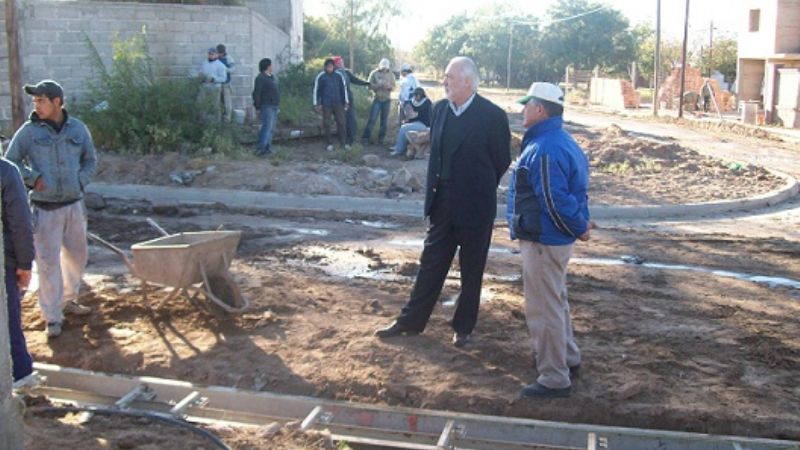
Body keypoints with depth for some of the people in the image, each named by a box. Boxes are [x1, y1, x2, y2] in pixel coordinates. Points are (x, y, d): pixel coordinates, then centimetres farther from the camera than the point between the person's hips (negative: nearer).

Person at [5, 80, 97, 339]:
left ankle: (67, 300, 38)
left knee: (77, 255, 16)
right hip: (45, 209, -3)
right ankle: (52, 317, 9)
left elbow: (90, 160, 12)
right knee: (48, 262, -1)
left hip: (74, 205, 3)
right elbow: (11, 161, 1)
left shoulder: (78, 128, 2)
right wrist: (33, 179, -12)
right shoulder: (29, 131, -6)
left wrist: (80, 182, -2)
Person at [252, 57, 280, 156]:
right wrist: (257, 107, -16)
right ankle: (261, 149, -15)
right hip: (266, 107, -9)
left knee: (271, 128, 11)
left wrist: (277, 105, 17)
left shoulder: (272, 77, 16)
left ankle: (267, 147, 17)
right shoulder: (261, 78, -12)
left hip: (274, 107, 9)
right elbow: (256, 94, -15)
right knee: (267, 127, -14)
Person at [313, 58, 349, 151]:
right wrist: (316, 104, -3)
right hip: (326, 104, -2)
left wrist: (346, 102, 7)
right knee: (327, 124, 2)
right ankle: (328, 144, 10)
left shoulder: (339, 75, 2)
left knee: (341, 122, 3)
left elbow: (344, 88, 8)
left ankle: (342, 142, 13)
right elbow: (316, 90, -1)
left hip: (338, 103, 2)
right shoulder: (320, 77, -5)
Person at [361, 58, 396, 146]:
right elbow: (370, 85, -7)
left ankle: (381, 139, 15)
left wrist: (389, 87, -19)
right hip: (377, 99, -3)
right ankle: (365, 138, -2)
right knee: (372, 119, -7)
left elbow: (393, 87, 3)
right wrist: (378, 86, -23)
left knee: (384, 121, 6)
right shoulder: (374, 73, -4)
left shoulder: (391, 75, 4)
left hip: (386, 100, 3)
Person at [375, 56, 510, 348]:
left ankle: (463, 327, 24)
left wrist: (478, 190, 4)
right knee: (430, 264, 12)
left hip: (475, 206, -4)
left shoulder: (493, 116, -13)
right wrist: (435, 190, 10)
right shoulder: (439, 110, 2)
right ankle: (411, 321, 23)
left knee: (471, 270, 10)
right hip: (443, 203, 5)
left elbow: (502, 161, -5)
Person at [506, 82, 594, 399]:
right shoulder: (561, 141, 11)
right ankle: (568, 358, 40)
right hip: (555, 237, 11)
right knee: (555, 302, 24)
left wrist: (578, 227, -14)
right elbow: (573, 190, 16)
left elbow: (556, 200, -26)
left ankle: (555, 379, 9)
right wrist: (581, 223, 8)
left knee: (543, 308, -1)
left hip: (544, 241, -11)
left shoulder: (545, 150, -24)